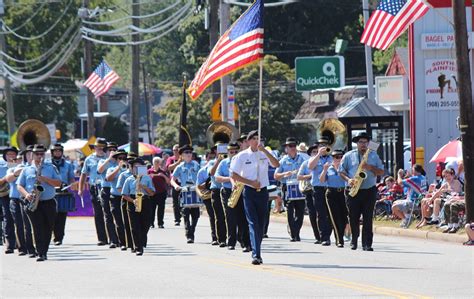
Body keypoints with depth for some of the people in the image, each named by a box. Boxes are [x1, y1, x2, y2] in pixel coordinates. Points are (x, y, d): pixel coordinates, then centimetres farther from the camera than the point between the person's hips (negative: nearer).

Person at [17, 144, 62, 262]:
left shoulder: (51, 168, 10)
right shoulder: (26, 170, 12)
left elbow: (58, 183, 3)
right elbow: (19, 186, 9)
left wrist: (45, 179, -12)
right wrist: (26, 194, -11)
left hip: (49, 203, 1)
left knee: (48, 229, 3)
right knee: (38, 228, -12)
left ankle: (44, 252, 16)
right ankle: (41, 254, -16)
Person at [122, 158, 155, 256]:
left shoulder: (147, 178, 8)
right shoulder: (129, 180, 6)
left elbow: (152, 193, 4)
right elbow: (124, 195, 4)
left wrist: (144, 187, -12)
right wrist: (133, 200, -12)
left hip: (145, 203, 1)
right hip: (133, 204, -1)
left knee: (145, 226, 5)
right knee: (135, 227, -6)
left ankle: (142, 245, 25)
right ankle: (138, 248, -6)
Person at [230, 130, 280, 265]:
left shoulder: (264, 154, 5)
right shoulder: (242, 156, -1)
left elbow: (276, 164, -12)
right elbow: (234, 175, -2)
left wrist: (264, 150, -19)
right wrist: (251, 183, -11)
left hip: (262, 192, 3)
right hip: (249, 192, -3)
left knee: (260, 224, 8)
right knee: (253, 223, -13)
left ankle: (257, 253, 20)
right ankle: (256, 254, -20)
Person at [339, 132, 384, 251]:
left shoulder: (373, 155, 12)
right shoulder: (349, 156, 8)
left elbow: (381, 172, 9)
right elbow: (341, 171, 7)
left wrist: (370, 167, -9)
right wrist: (348, 180, -11)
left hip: (369, 191, 1)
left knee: (368, 218, -5)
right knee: (353, 217, 0)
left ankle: (367, 244, -5)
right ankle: (354, 241, 18)